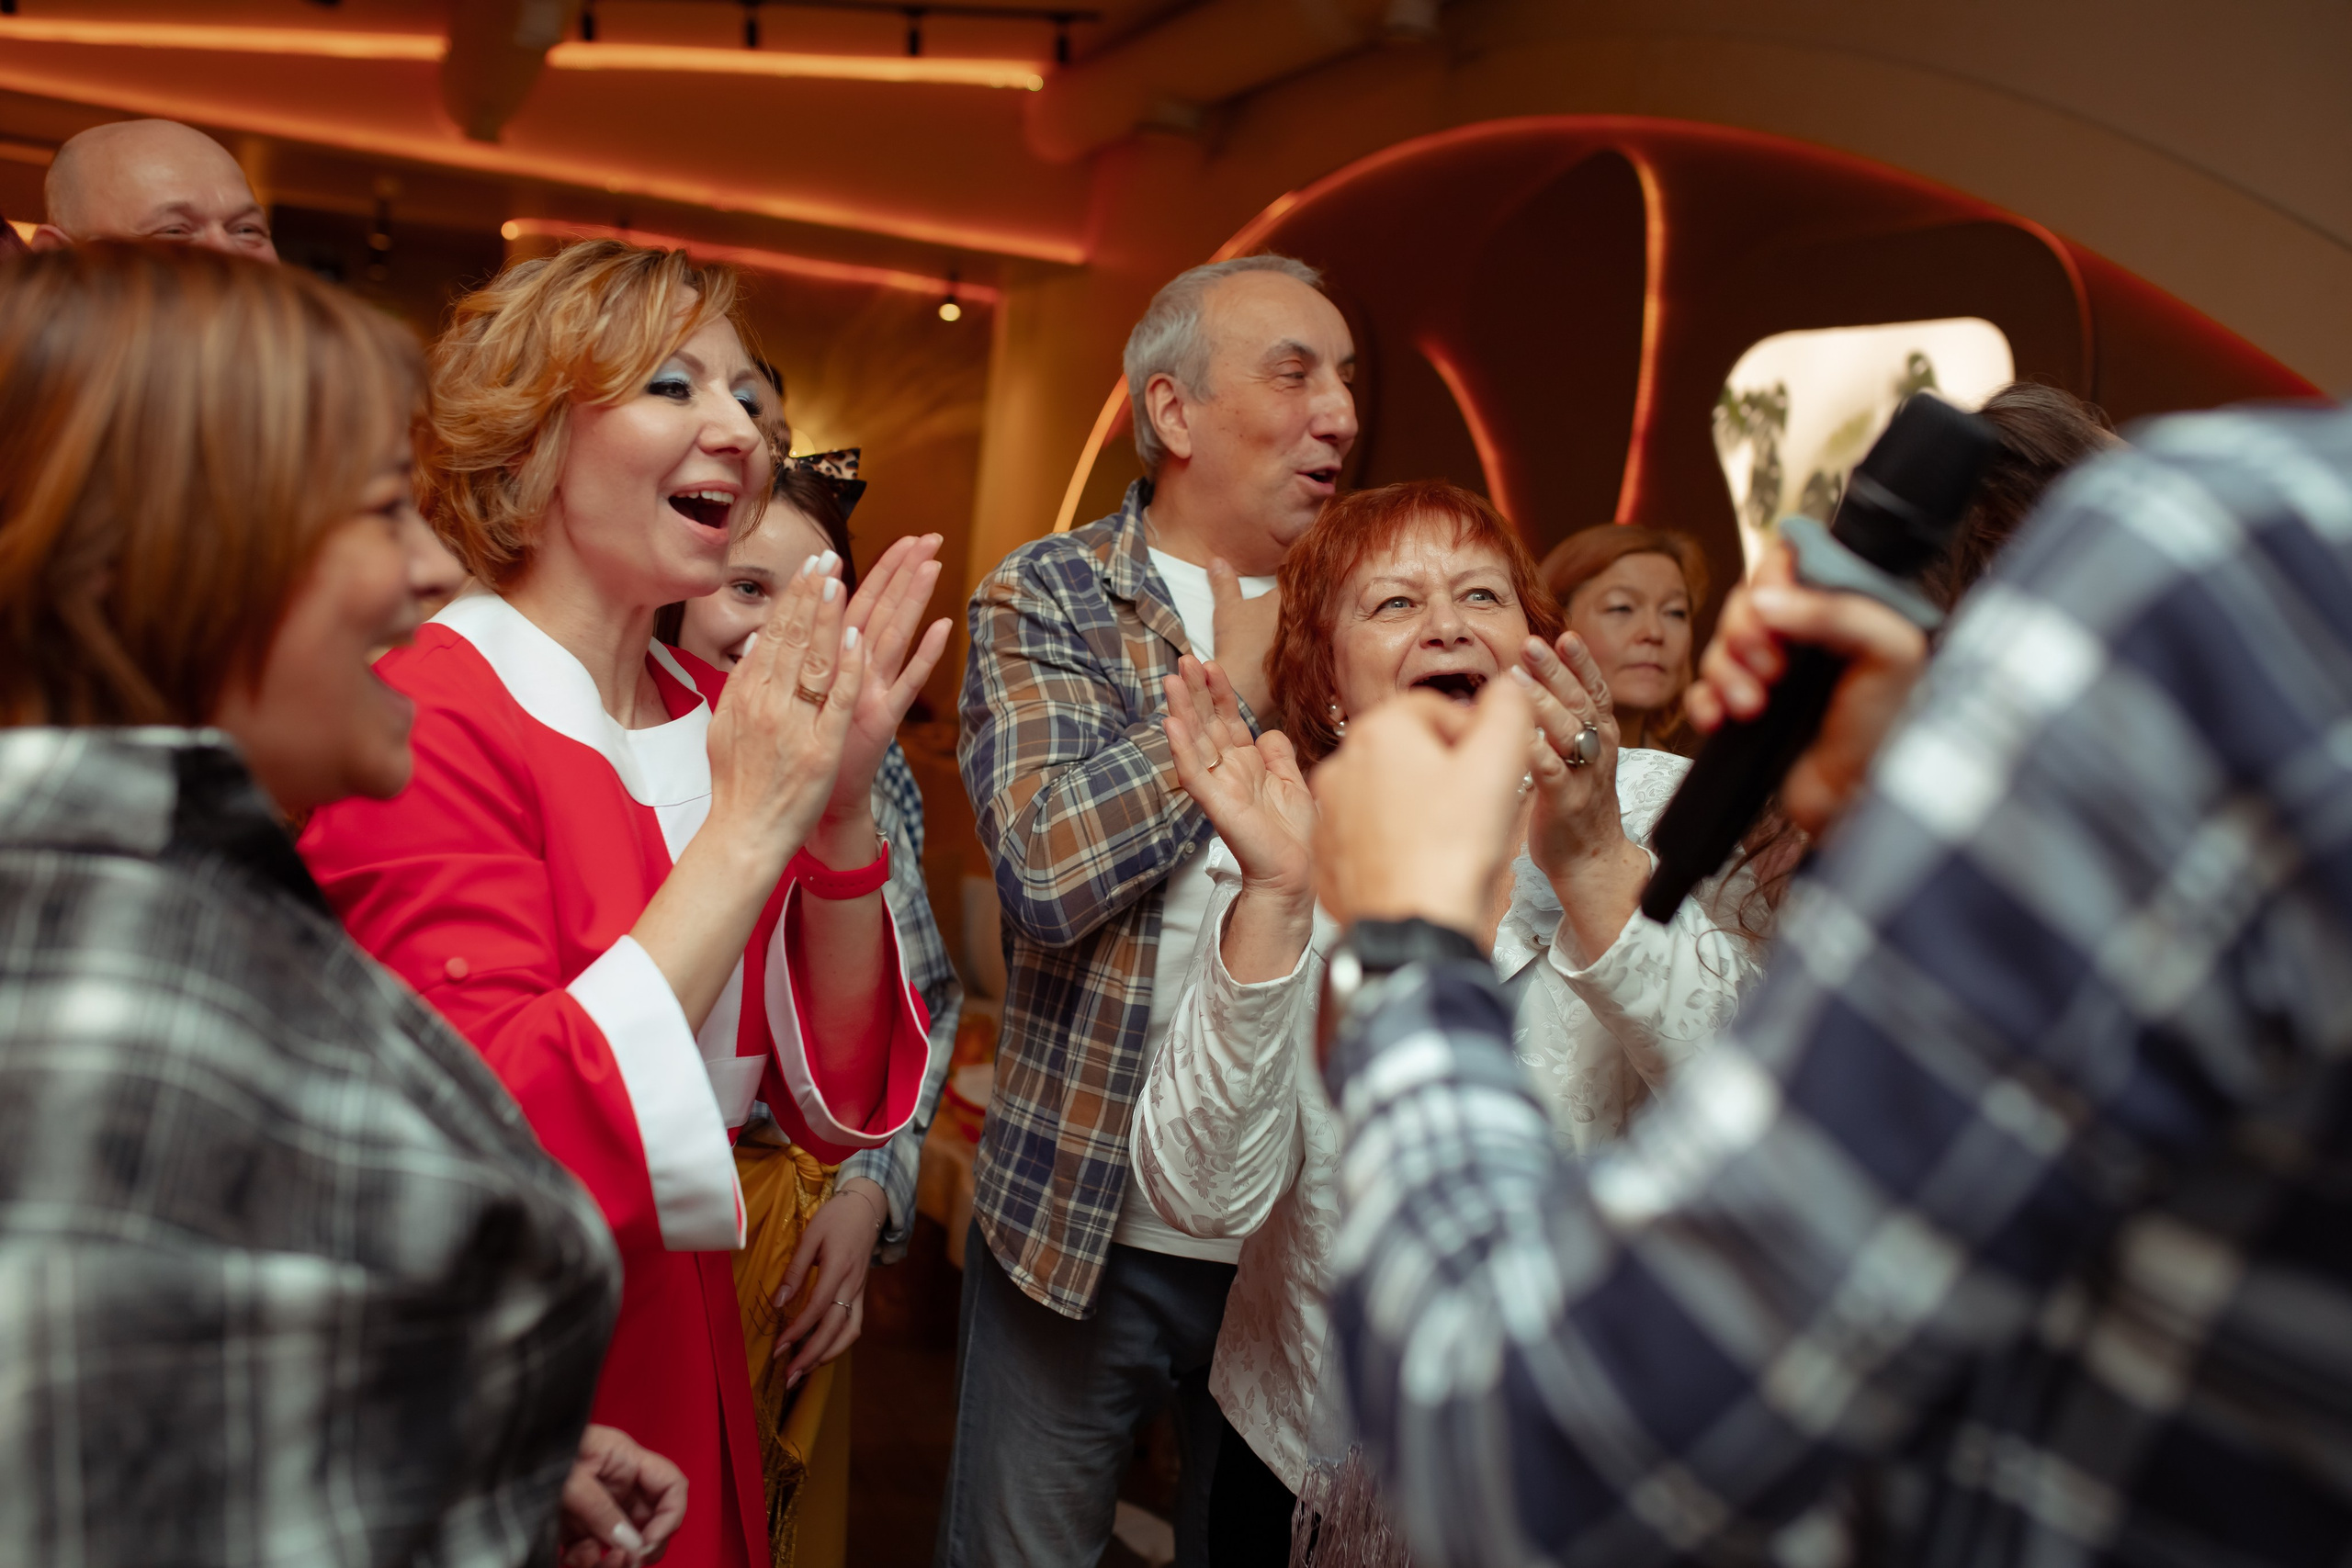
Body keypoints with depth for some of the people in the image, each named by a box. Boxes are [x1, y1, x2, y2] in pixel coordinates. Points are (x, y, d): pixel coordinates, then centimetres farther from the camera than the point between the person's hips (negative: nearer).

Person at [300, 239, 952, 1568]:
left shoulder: (725, 720, 1)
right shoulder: (426, 722, -19)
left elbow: (843, 1098, -2)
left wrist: (845, 811, -17)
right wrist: (751, 827, -28)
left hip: (692, 1370, 6)